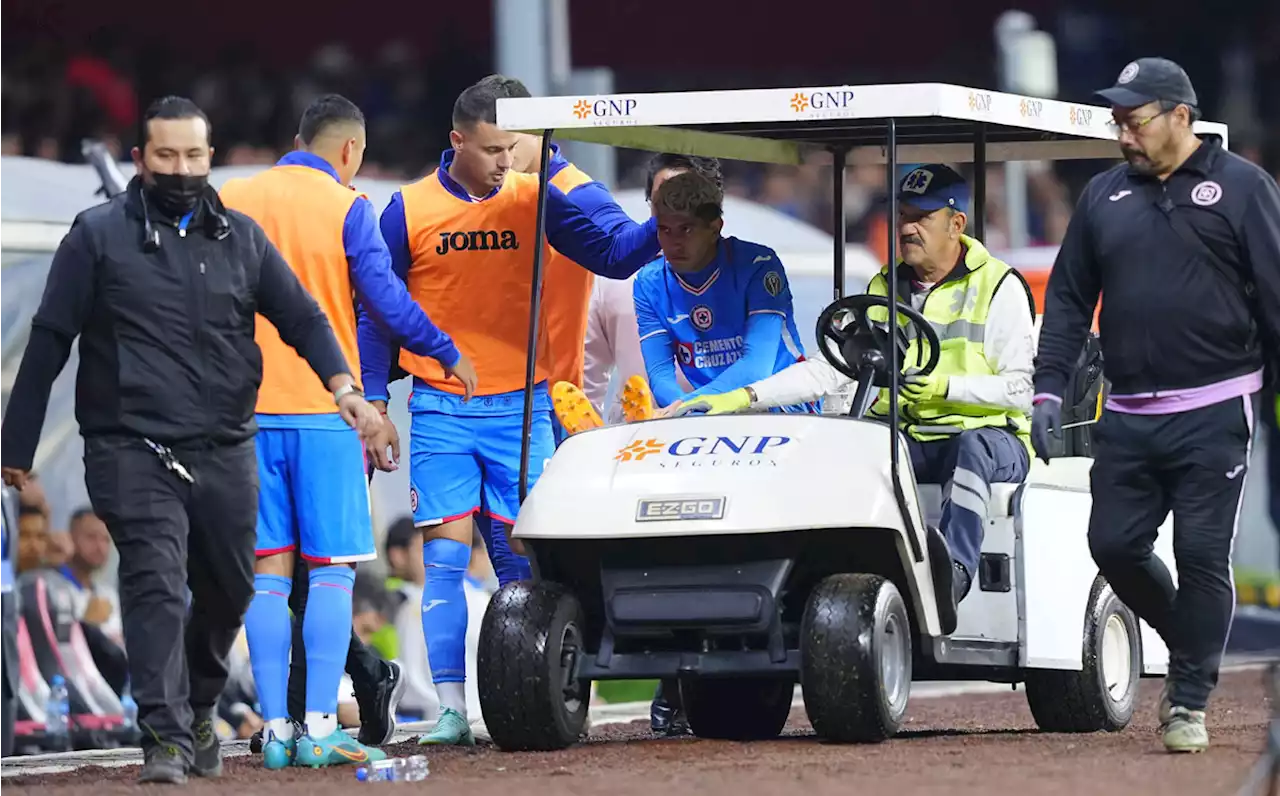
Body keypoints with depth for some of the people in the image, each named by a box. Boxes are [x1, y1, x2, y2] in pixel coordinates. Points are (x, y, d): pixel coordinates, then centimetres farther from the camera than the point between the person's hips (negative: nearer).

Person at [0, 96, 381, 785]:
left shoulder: (241, 238, 13)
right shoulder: (99, 235, 2)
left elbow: (301, 317, 10)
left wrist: (342, 386, -9)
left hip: (226, 452, 4)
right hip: (133, 450, -4)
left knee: (228, 590, 12)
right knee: (155, 584, -17)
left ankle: (196, 708, 36)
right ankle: (165, 737, -19)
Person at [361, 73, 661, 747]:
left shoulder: (534, 200, 4)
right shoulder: (408, 211, 1)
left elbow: (611, 254, 2)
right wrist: (373, 405, 4)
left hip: (520, 406, 1)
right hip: (439, 409, -1)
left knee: (532, 557, -1)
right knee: (445, 558, -4)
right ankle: (451, 709, -3)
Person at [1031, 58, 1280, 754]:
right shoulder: (1104, 196, 12)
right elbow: (1068, 300, 14)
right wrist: (1049, 388, 6)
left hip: (1212, 415, -5)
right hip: (1128, 417, 5)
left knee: (1202, 555, -6)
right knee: (1115, 545, 1)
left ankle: (1190, 700, 5)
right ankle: (1192, 648, 26)